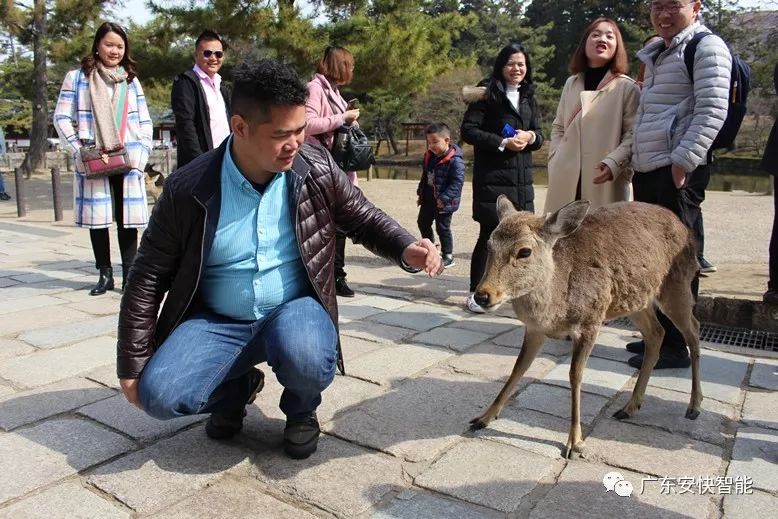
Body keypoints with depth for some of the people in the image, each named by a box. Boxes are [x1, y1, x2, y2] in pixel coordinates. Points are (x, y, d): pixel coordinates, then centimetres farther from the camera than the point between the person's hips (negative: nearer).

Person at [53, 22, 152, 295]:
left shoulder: (131, 80, 15)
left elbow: (145, 122, 13)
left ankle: (129, 273, 4)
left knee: (127, 217, -1)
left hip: (128, 161, 1)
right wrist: (77, 150, -8)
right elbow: (61, 118, 4)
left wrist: (142, 151, -1)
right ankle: (105, 274, 11)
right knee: (97, 216, 1)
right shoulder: (77, 77, 7)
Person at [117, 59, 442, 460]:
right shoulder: (188, 188, -13)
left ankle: (301, 412, 6)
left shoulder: (317, 168, -9)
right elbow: (149, 277, -5)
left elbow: (364, 219, 6)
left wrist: (406, 249, -17)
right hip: (218, 320, 1)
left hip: (296, 308, 0)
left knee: (307, 360, -34)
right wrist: (132, 365, -2)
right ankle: (237, 386, 14)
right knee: (157, 395, -21)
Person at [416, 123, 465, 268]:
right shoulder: (429, 156, 5)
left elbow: (457, 182, -23)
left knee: (443, 228, 1)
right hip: (428, 199, 8)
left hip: (444, 203, -8)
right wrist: (420, 193, 15)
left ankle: (448, 256, 16)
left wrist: (444, 198, -28)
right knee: (423, 223, 19)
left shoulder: (455, 160, -20)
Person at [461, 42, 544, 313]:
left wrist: (530, 136, -5)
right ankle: (475, 293, 6)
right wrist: (502, 143, -16)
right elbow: (468, 130, -8)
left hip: (522, 177, 6)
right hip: (491, 176, -6)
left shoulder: (529, 97, 17)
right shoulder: (488, 93, -2)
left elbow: (539, 135, 18)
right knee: (489, 233, -5)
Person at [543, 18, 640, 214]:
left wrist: (615, 162, -19)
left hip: (605, 182, -4)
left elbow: (633, 134, -3)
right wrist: (555, 160, 6)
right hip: (566, 179, 4)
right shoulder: (571, 83, 15)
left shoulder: (627, 87, 1)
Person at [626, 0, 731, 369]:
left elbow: (712, 111, -14)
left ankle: (674, 347, 4)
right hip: (647, 170, 9)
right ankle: (657, 334, 23)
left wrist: (683, 161, -21)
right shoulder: (656, 54, 22)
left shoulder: (706, 46, -3)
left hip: (679, 171, -8)